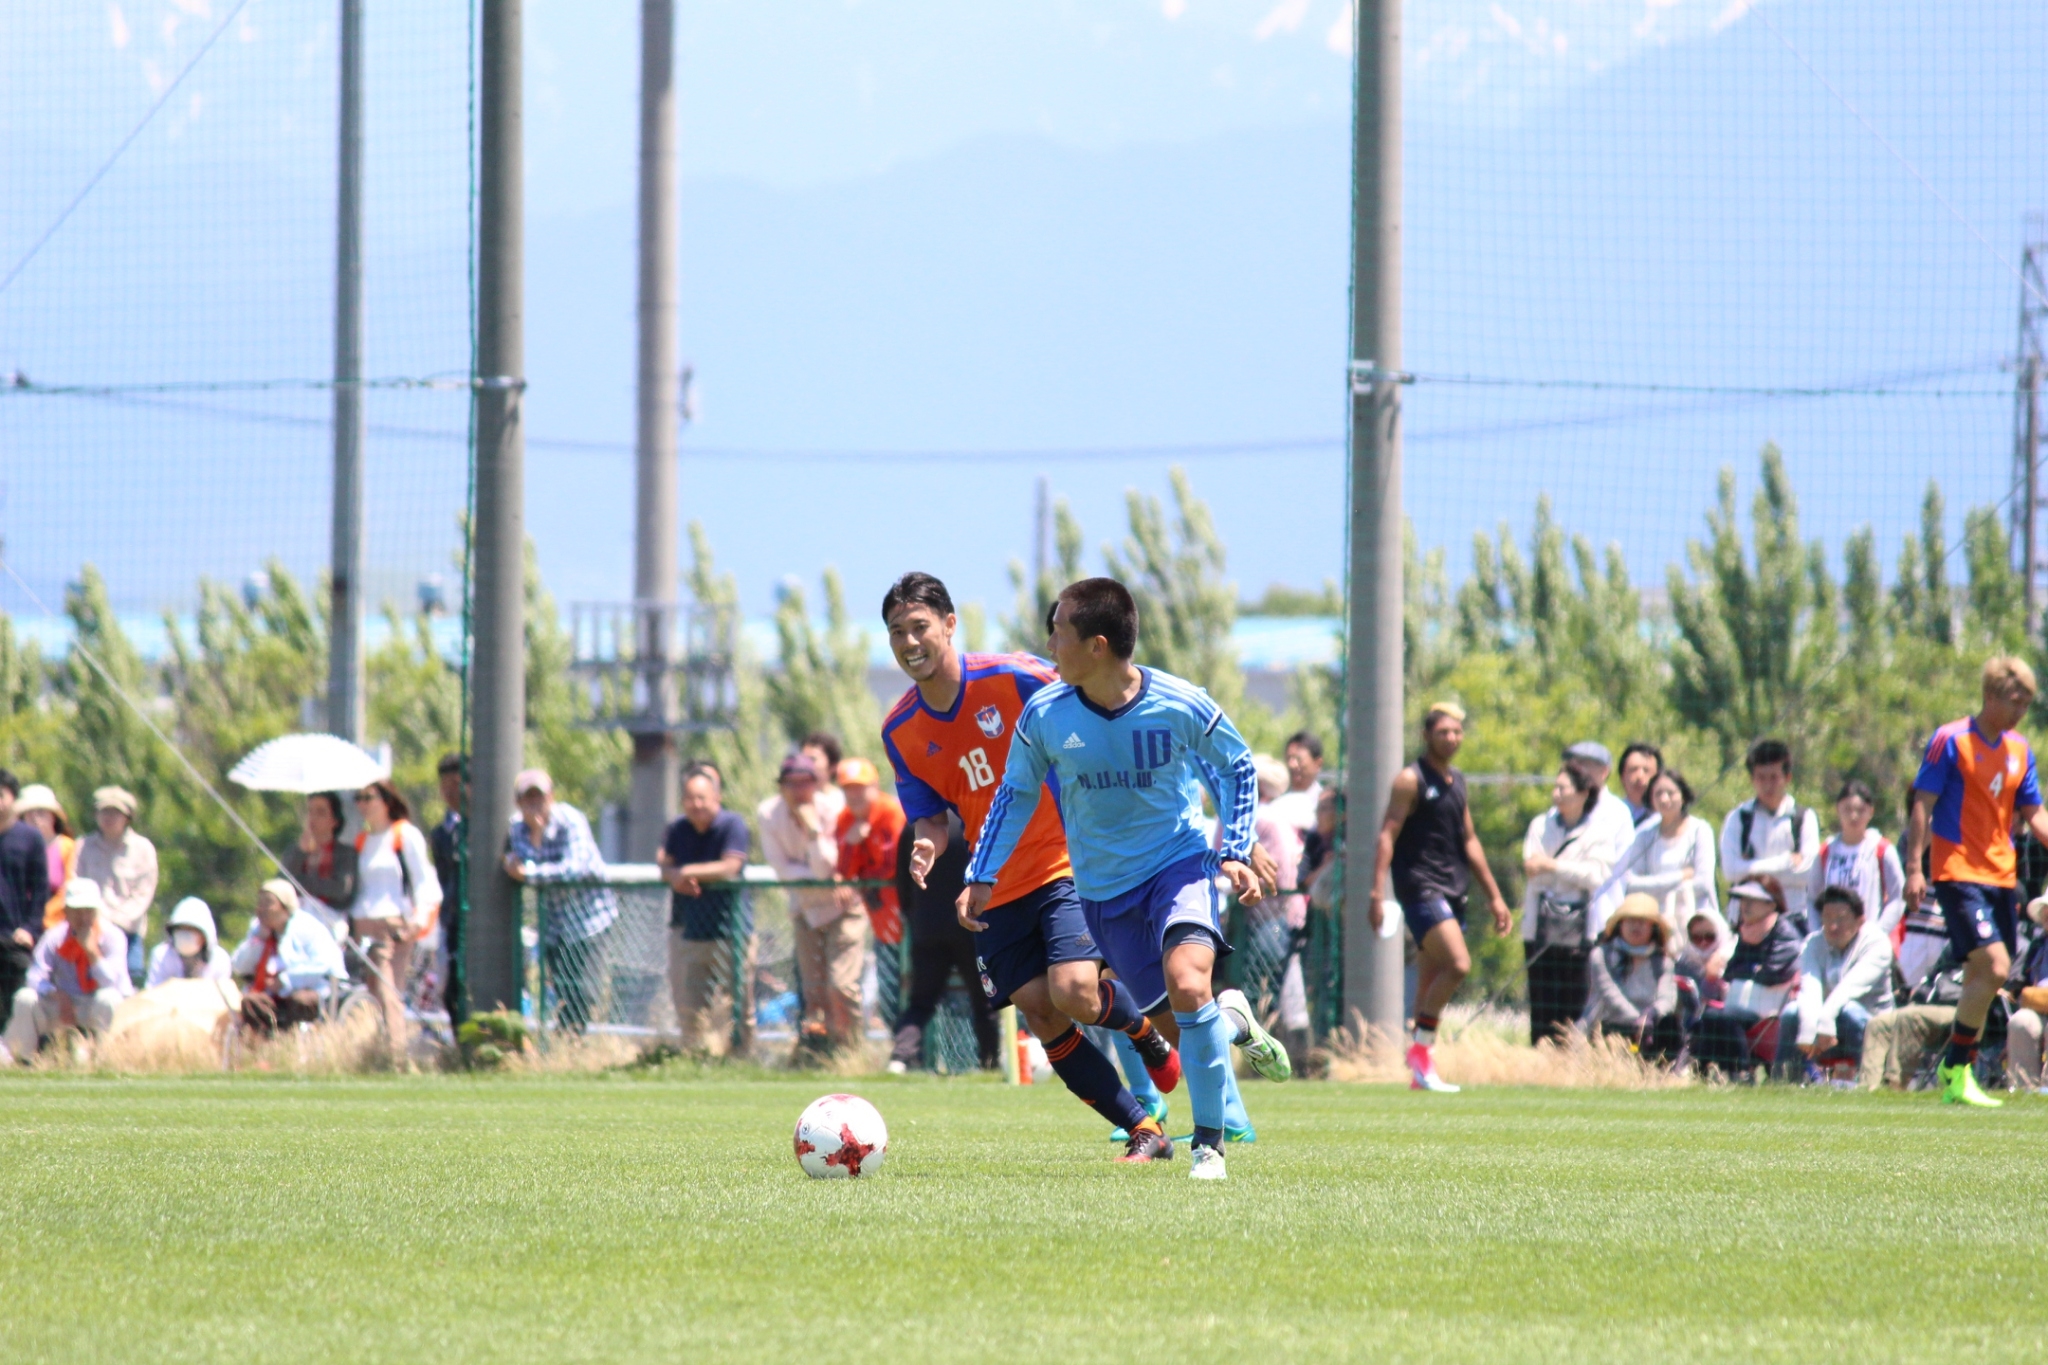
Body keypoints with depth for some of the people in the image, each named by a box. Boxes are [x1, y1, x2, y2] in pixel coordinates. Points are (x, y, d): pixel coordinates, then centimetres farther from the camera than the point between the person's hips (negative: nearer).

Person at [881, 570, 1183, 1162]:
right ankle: (1145, 1131, 6)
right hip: (998, 892, 5)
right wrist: (927, 849, -16)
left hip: (1064, 863, -5)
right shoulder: (901, 731, 2)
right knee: (1040, 1017, -5)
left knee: (1073, 994, -21)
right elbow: (931, 818, 7)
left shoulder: (1011, 678, -13)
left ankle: (1145, 1032, 15)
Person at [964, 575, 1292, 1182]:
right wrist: (982, 877, 5)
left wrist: (1235, 852, -3)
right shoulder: (1043, 716, -12)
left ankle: (1209, 1142, -14)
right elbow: (1016, 792, 5)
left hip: (1179, 864, -3)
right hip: (1103, 889, 3)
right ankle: (1232, 1021, 41)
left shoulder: (1181, 706, -17)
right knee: (1179, 1021, 2)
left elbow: (1237, 768, 2)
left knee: (1187, 983, -27)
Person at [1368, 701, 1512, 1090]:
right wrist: (1377, 894, -19)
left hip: (1452, 892, 8)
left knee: (1432, 982, 7)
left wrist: (1494, 896, 25)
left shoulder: (1457, 781, 18)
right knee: (1458, 964, -21)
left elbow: (1469, 840, 25)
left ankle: (1420, 1072, 11)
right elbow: (1387, 835, -10)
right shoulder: (1411, 780, -5)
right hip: (1420, 887, -8)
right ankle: (1421, 1047, -11)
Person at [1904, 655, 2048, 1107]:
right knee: (1994, 967, -18)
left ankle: (1957, 1072, 17)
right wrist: (1914, 869, -13)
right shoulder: (1950, 741, -7)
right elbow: (1922, 805, -7)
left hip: (2002, 877, 7)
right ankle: (1957, 1072, -9)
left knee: (1982, 977, 6)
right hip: (1960, 873, -7)